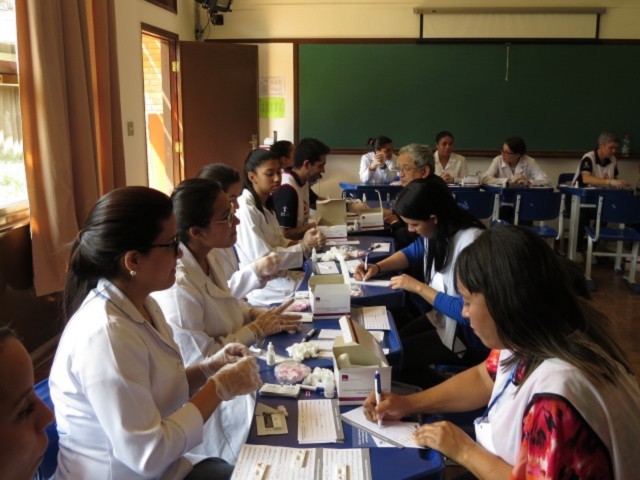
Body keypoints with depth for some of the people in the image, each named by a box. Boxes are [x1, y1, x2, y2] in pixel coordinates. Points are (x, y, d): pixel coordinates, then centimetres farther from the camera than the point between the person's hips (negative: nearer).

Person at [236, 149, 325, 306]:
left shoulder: (265, 203, 8)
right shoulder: (245, 209, -20)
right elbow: (264, 260, -23)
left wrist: (303, 241, -7)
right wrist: (305, 246, -17)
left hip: (277, 276, 8)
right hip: (262, 287, -8)